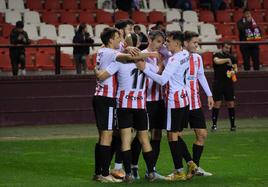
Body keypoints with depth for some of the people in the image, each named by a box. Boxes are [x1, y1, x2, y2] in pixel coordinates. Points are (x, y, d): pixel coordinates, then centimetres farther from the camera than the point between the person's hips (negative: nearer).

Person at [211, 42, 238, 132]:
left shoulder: (232, 57, 12)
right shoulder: (217, 55, 0)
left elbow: (235, 68, 14)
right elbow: (217, 61, -22)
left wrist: (234, 71, -7)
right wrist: (227, 60, -26)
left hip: (229, 83, 4)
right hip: (218, 83, -3)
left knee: (231, 103, 2)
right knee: (217, 103, -6)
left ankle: (232, 124, 8)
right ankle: (214, 124, -1)